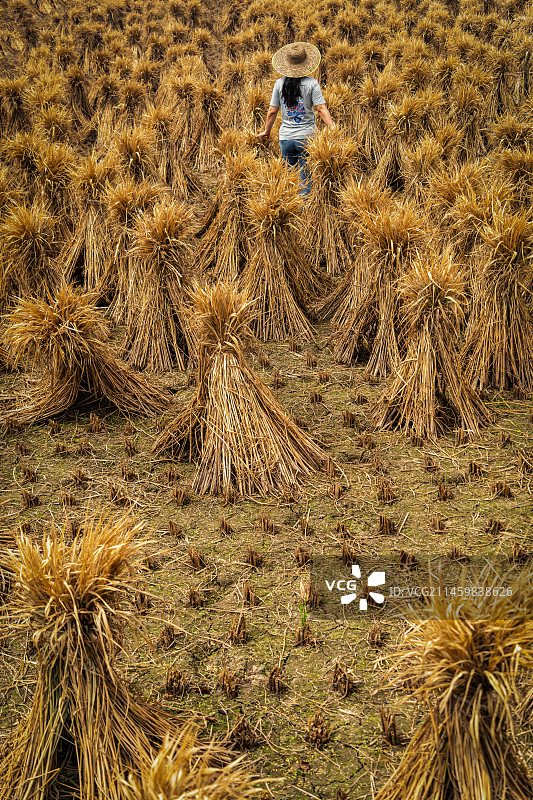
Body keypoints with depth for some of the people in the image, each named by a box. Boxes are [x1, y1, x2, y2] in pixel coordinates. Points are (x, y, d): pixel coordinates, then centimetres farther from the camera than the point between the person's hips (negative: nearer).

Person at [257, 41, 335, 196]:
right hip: (306, 137, -2)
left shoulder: (279, 83, 0)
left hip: (285, 137, 2)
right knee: (306, 178, 4)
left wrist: (267, 130, 19)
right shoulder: (311, 83, -7)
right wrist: (333, 129, -9)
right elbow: (321, 109, -12)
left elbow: (272, 111, 5)